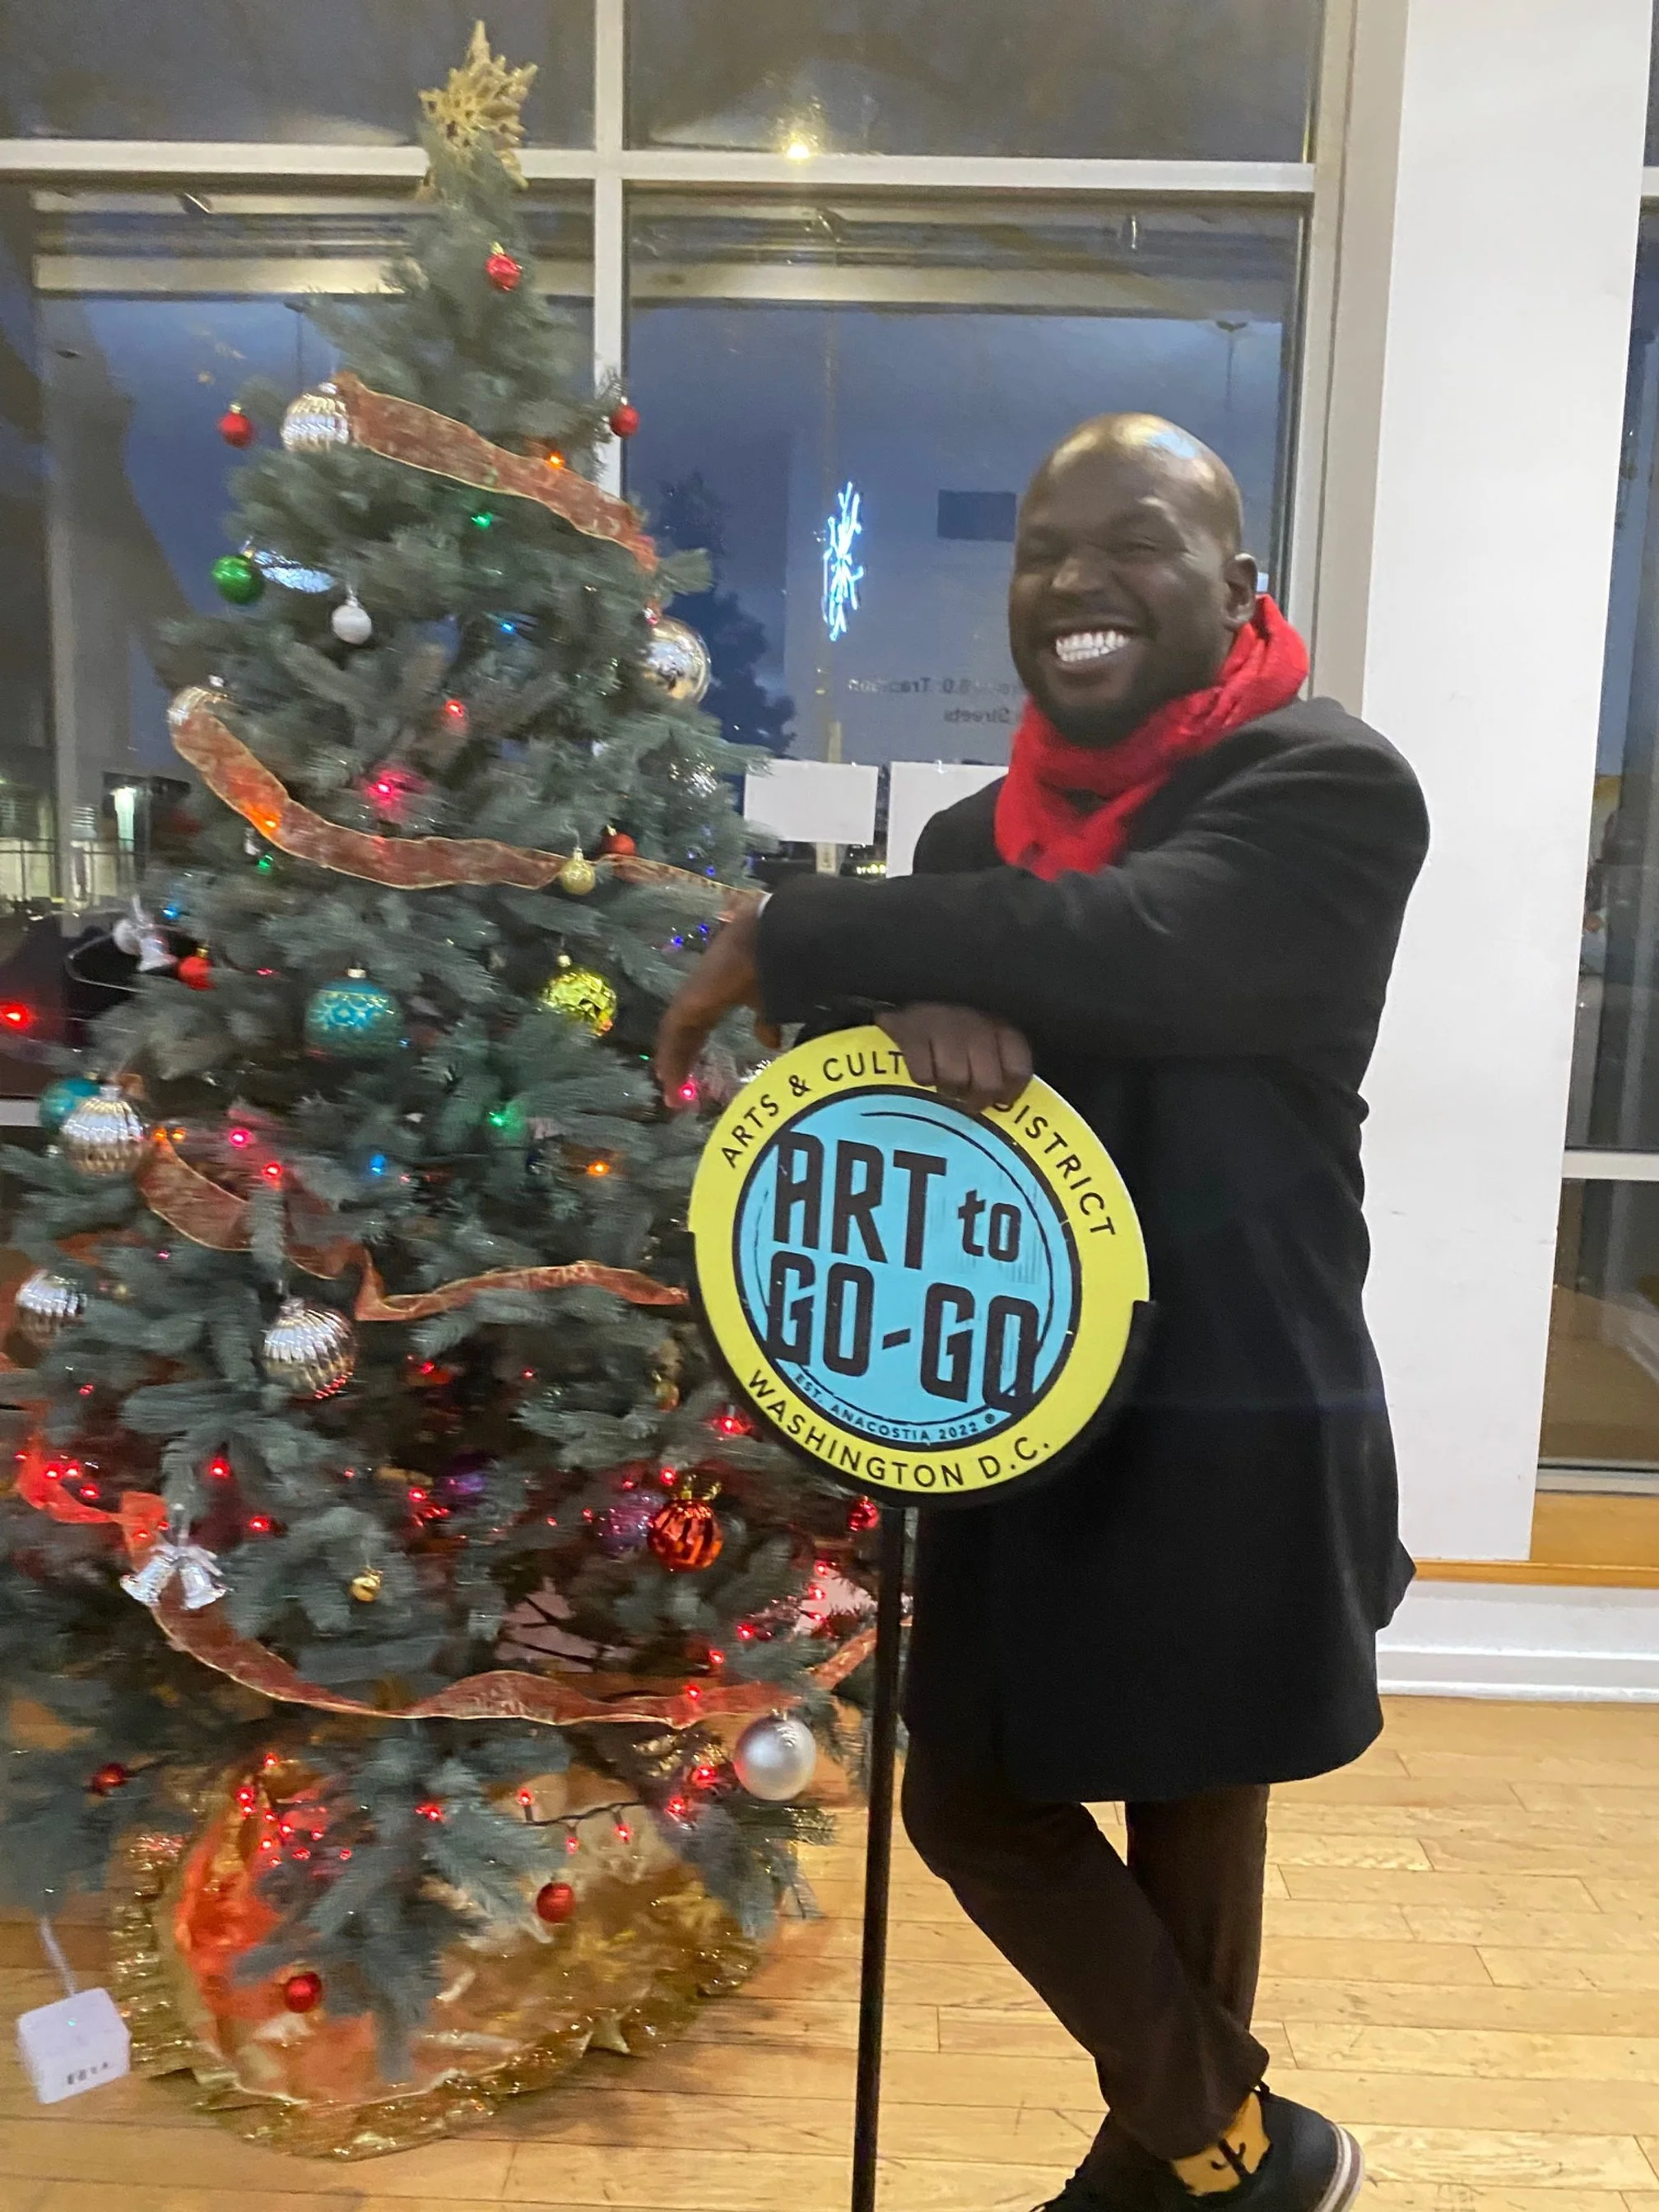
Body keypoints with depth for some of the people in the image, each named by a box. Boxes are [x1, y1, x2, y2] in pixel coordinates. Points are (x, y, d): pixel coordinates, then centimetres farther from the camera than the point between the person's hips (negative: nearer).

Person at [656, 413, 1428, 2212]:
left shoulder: (1329, 789, -11)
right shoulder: (977, 833, 10)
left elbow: (1121, 946, -29)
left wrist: (782, 939, -19)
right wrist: (906, 1018, -24)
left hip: (1230, 1432, -7)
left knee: (1188, 1825, 10)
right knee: (972, 1800, 17)